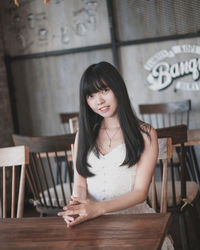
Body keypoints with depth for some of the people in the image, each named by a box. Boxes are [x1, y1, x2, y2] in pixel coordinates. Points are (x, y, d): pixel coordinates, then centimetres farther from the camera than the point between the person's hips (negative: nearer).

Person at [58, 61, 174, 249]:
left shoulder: (145, 134, 2)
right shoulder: (84, 135, 14)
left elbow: (140, 192, -4)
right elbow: (80, 183, 9)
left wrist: (98, 208, -19)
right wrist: (77, 204, -15)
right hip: (93, 225, 2)